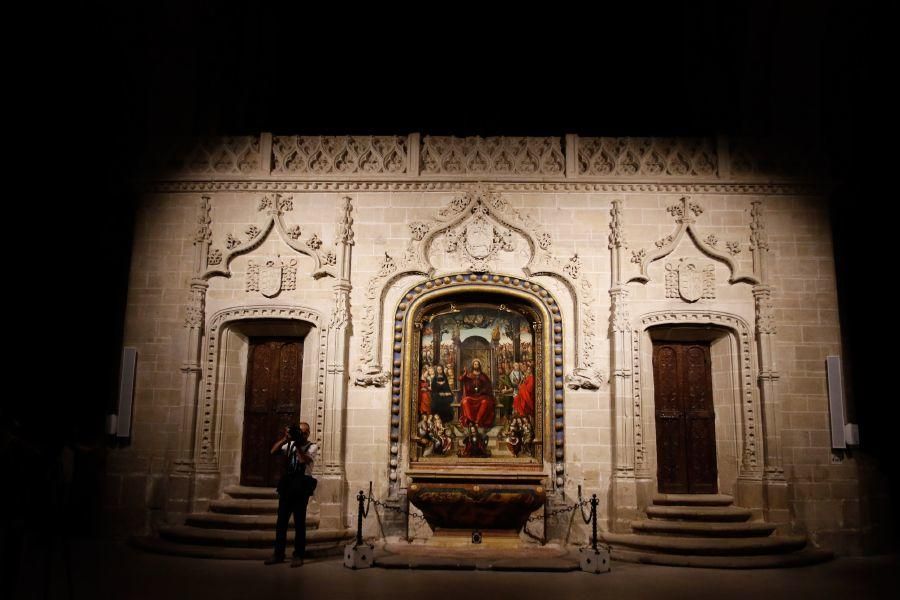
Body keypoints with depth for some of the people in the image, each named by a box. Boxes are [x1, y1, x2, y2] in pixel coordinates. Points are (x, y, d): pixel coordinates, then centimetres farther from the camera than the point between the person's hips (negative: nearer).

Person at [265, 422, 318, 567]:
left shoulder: (312, 447, 3)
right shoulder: (290, 444, 14)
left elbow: (305, 460, -15)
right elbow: (273, 451, 1)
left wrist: (297, 444, -18)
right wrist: (285, 438, -10)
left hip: (301, 487, -4)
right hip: (286, 485, 4)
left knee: (299, 522, 0)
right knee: (281, 521, 7)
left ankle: (298, 555, 7)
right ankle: (278, 554, 16)